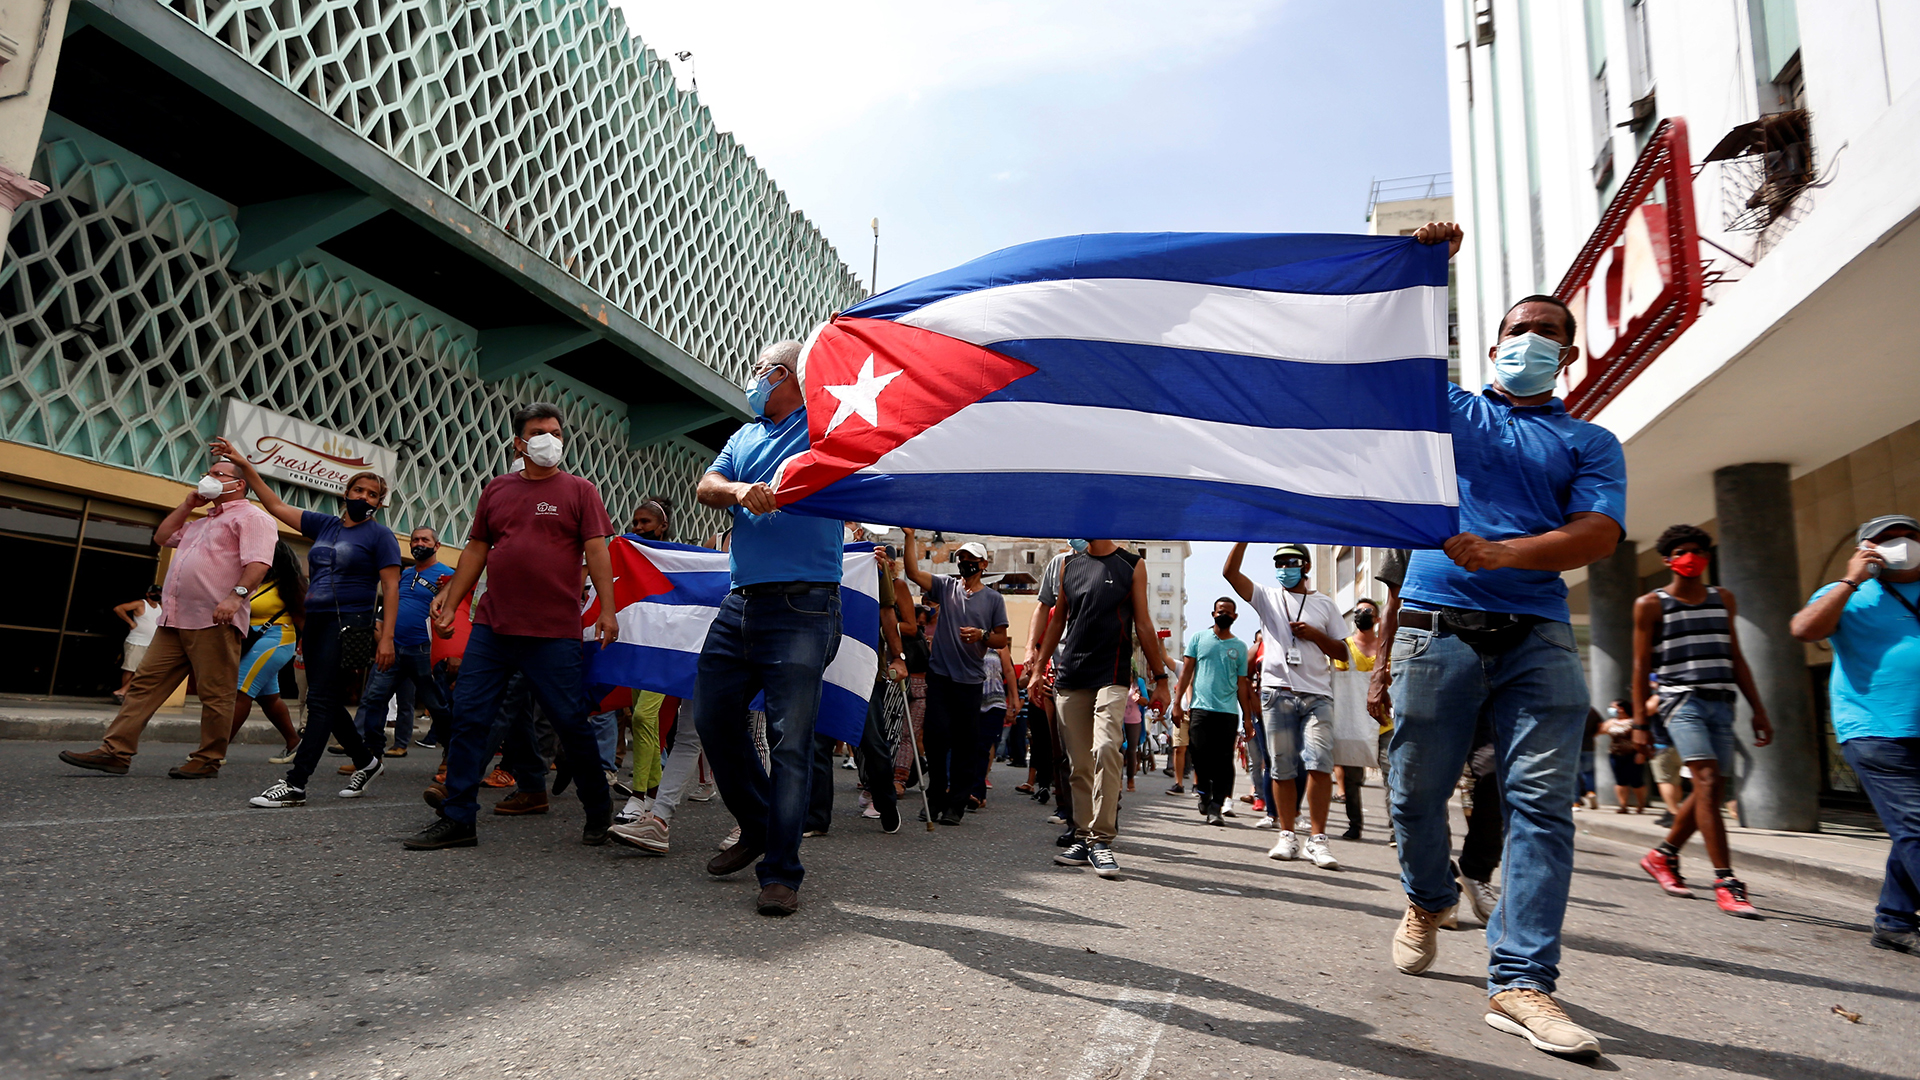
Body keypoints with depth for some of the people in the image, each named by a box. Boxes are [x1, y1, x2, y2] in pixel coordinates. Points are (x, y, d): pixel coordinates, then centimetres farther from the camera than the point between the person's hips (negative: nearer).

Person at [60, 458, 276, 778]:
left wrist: (237, 595, -29)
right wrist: (187, 505, 25)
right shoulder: (201, 521, 31)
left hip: (214, 620, -9)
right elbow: (162, 537, 33)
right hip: (174, 620, 10)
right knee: (145, 683, 5)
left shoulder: (251, 517, -1)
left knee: (215, 694, -4)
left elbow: (258, 562, -15)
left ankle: (208, 761, 1)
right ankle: (115, 752, 6)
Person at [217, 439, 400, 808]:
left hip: (348, 625, -7)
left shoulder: (379, 535, -2)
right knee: (329, 703, 9)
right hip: (315, 623, 7)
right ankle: (366, 761, 25)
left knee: (321, 701, -11)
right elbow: (276, 506, 20)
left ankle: (295, 785, -11)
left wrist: (386, 637, -16)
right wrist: (245, 466, 15)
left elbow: (391, 588, -8)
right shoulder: (325, 525, 15)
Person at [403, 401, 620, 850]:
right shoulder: (496, 489, 15)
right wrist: (449, 604, 12)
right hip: (491, 626, 4)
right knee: (468, 718, 2)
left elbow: (596, 552, -3)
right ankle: (457, 820, 13)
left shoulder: (580, 490, 4)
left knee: (572, 722, -1)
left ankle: (598, 813, 17)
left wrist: (607, 609, -12)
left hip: (555, 632, -4)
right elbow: (475, 551, 17)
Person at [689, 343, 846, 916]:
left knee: (790, 738, -7)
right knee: (712, 715, 9)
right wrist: (739, 490, -14)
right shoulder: (745, 437, 22)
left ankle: (781, 873, 2)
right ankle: (758, 828, 29)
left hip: (801, 606, -7)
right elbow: (707, 486, 7)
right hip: (741, 603, 7)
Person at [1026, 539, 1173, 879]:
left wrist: (1160, 677, 3)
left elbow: (1143, 625, 5)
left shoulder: (1132, 565, 4)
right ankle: (1084, 838, 15)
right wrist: (1039, 667, 15)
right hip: (1069, 676, 4)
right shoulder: (1069, 565, 14)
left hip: (1112, 675, -4)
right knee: (1080, 763, 6)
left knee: (1105, 749, -20)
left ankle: (1102, 839, -13)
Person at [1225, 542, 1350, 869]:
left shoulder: (1325, 604, 15)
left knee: (1319, 763, -14)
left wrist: (1314, 634, -3)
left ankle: (1317, 839, -9)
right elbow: (1230, 572, -1)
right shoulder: (1268, 598, 12)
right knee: (1282, 768, 2)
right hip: (1278, 694, 0)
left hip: (1317, 695, 0)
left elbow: (1341, 652, 14)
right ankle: (1287, 836, 11)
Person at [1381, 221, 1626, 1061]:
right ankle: (1428, 900, 31)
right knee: (1417, 790, 3)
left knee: (1542, 803, -7)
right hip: (1437, 625, 0)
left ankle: (1521, 982, -3)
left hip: (1538, 637, 1)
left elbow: (1599, 535, 0)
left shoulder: (1591, 443, 16)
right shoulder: (1448, 410, 17)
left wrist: (1497, 553, -16)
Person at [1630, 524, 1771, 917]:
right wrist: (1640, 721, -3)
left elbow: (1736, 659, 20)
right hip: (1681, 700, -5)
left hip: (1721, 703, 5)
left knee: (1712, 792, 5)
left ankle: (1662, 856, 24)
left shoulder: (1723, 599, 17)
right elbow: (1641, 665, 2)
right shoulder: (1651, 604, 2)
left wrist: (1758, 709, 14)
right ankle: (1726, 883, -16)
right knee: (1708, 782, -17)